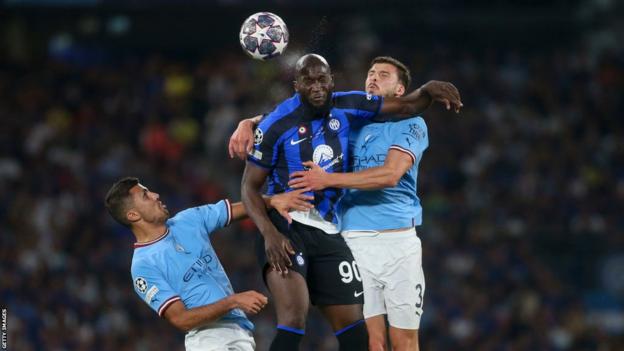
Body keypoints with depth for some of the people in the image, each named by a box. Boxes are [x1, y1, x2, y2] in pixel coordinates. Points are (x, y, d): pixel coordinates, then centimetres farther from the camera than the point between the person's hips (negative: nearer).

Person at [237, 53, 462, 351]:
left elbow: (406, 107, 12)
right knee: (294, 318, -25)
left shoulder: (345, 107, 3)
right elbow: (250, 186, -5)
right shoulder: (276, 125, -10)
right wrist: (269, 233, -21)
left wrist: (428, 90, -11)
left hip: (327, 231, 6)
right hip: (285, 226, -6)